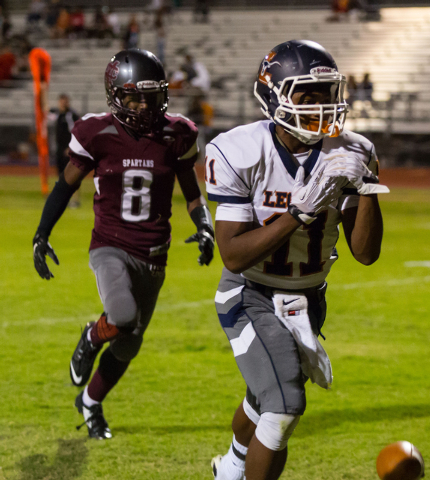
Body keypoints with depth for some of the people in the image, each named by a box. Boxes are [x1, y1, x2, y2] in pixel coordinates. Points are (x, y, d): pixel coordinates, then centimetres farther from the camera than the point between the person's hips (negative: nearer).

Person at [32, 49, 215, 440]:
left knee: (128, 346, 14)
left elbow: (193, 195, 8)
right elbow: (66, 185, 4)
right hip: (110, 248, -3)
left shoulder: (176, 136, -4)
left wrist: (205, 229, -11)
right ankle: (92, 339, 6)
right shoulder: (97, 134, -10)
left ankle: (91, 401, 43)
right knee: (124, 318, -32)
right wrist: (41, 235, -1)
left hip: (153, 257, 3)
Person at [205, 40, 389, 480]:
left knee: (265, 405, 24)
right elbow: (234, 256, -25)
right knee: (284, 407, -22)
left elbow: (365, 253, -12)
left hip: (307, 300, 5)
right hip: (251, 296, -5)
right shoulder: (240, 154, -23)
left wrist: (367, 189, -27)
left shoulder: (348, 156, -13)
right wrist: (300, 212, -33)